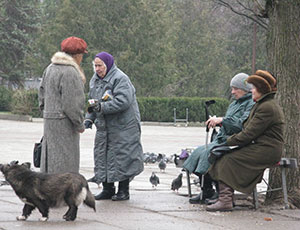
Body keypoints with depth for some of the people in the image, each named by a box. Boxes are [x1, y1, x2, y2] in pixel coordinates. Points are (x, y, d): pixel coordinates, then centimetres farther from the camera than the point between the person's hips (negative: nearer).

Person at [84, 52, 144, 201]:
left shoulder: (120, 79, -14)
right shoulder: (95, 80, 11)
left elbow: (123, 102, -25)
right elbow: (92, 101, 18)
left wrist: (102, 107, -28)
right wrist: (89, 118, 2)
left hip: (122, 126, -8)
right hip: (103, 127, 8)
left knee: (121, 158, -4)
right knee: (103, 156, 7)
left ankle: (123, 191, 5)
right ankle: (108, 190, 16)